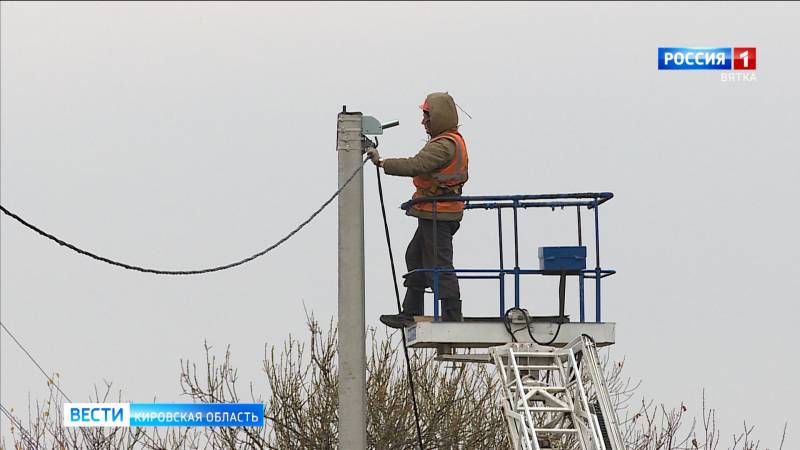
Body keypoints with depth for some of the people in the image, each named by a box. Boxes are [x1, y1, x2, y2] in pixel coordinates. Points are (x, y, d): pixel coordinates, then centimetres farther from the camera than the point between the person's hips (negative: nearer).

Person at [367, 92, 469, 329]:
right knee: (415, 257, 17)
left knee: (439, 265, -7)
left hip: (437, 215, -11)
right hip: (440, 213, 11)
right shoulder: (454, 140, 15)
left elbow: (416, 165, -29)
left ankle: (452, 317, -4)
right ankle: (411, 313, 22)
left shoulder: (444, 145, -19)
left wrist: (382, 163, -23)